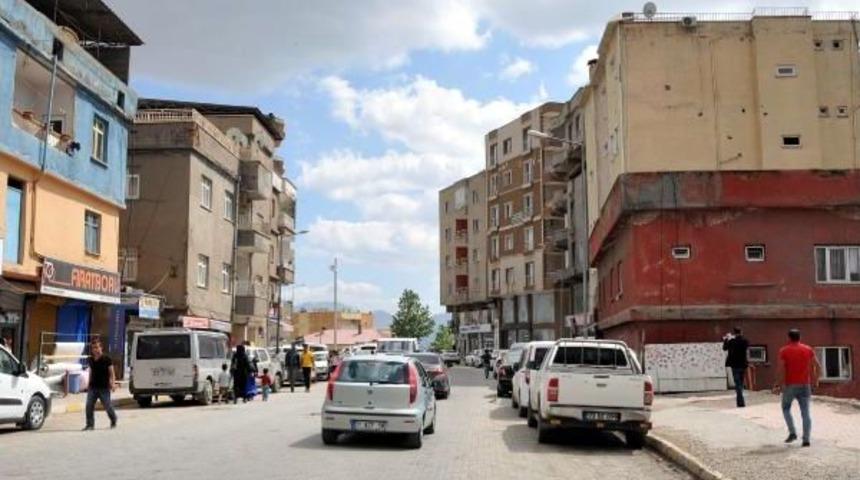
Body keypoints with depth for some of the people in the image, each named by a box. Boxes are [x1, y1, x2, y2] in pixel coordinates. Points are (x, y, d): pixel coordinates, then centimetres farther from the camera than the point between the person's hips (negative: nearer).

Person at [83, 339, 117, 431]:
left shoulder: (106, 359, -7)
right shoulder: (90, 360, 8)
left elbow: (111, 373, -5)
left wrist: (113, 383, -16)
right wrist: (89, 384, 18)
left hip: (104, 387, -4)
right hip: (92, 387, 4)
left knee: (107, 406, 2)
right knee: (89, 406, -5)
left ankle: (113, 421, 25)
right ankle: (90, 424, 2)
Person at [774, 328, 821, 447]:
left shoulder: (784, 351, -5)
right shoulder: (808, 349, 4)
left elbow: (781, 369, -11)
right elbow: (818, 366, 0)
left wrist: (778, 384, -3)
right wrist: (815, 380, 11)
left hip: (790, 385, -2)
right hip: (805, 385, 2)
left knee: (786, 408, 16)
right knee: (805, 412, 4)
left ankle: (792, 432, 3)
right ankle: (806, 439, -1)